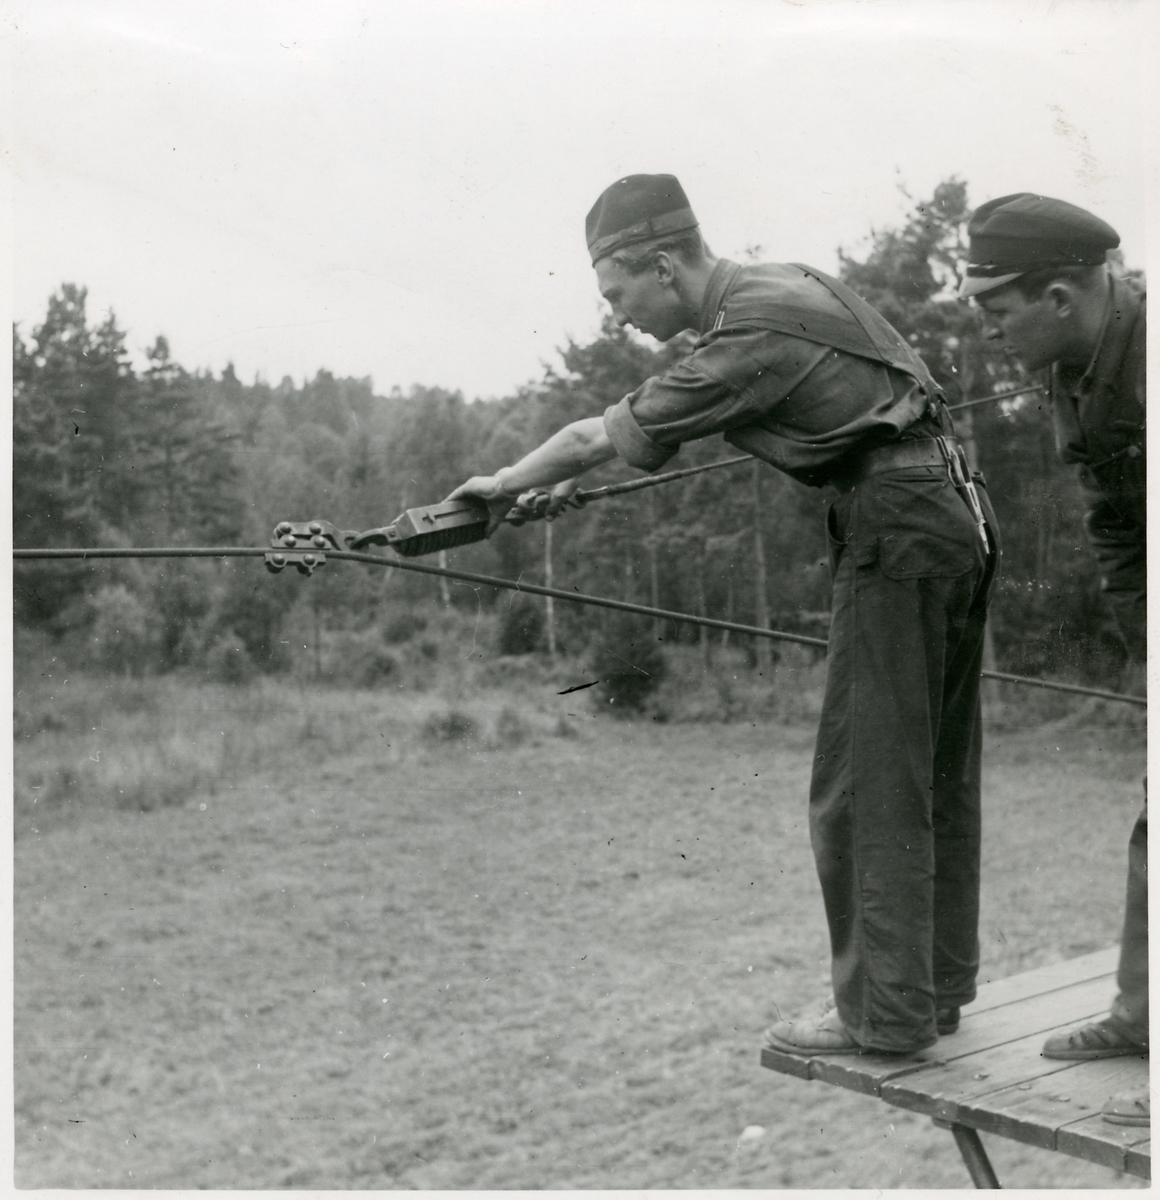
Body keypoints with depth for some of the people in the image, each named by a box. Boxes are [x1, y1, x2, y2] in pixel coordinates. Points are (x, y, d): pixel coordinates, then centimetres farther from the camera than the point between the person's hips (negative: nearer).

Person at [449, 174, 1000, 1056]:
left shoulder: (750, 339, -17)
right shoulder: (779, 283, 13)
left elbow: (602, 436, -7)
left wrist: (505, 485, 8)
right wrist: (561, 480, 23)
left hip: (898, 530, -10)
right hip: (958, 517, 10)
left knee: (867, 785, -4)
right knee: (935, 775, 13)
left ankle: (887, 1014, 2)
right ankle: (938, 987, 22)